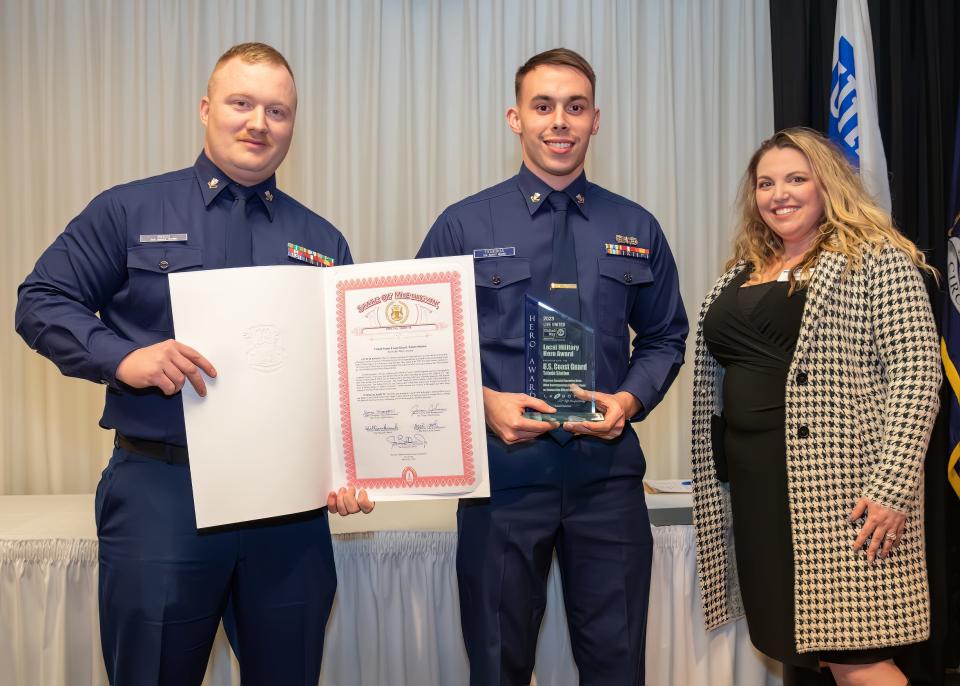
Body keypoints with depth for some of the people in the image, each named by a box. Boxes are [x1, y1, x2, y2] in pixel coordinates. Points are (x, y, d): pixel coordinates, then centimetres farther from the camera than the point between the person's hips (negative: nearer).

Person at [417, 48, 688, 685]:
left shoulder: (637, 229, 8)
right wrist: (483, 401, -14)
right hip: (503, 471, -1)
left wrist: (630, 399, -5)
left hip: (608, 472, 2)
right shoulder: (464, 225, 0)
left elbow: (665, 338, 14)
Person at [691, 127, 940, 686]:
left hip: (838, 489, -6)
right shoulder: (741, 275, 16)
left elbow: (916, 375, -11)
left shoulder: (878, 259, -3)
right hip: (756, 487, 7)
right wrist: (728, 476, 12)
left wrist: (893, 489, -18)